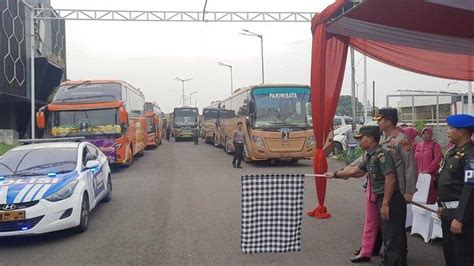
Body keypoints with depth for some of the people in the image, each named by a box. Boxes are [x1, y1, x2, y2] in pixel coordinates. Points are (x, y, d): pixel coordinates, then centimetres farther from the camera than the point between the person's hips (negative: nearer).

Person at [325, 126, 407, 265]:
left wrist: (385, 204, -24)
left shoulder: (381, 154, -17)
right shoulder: (369, 156, 12)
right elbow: (355, 170, 26)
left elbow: (390, 179, -24)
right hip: (382, 198, 10)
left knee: (392, 237, -2)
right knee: (396, 236, 20)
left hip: (391, 200, -10)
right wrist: (335, 174, 35)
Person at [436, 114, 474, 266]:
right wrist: (441, 205, 19)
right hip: (448, 211, 9)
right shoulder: (452, 152, 10)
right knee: (448, 251, 19)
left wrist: (460, 219, -27)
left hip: (460, 212, -9)